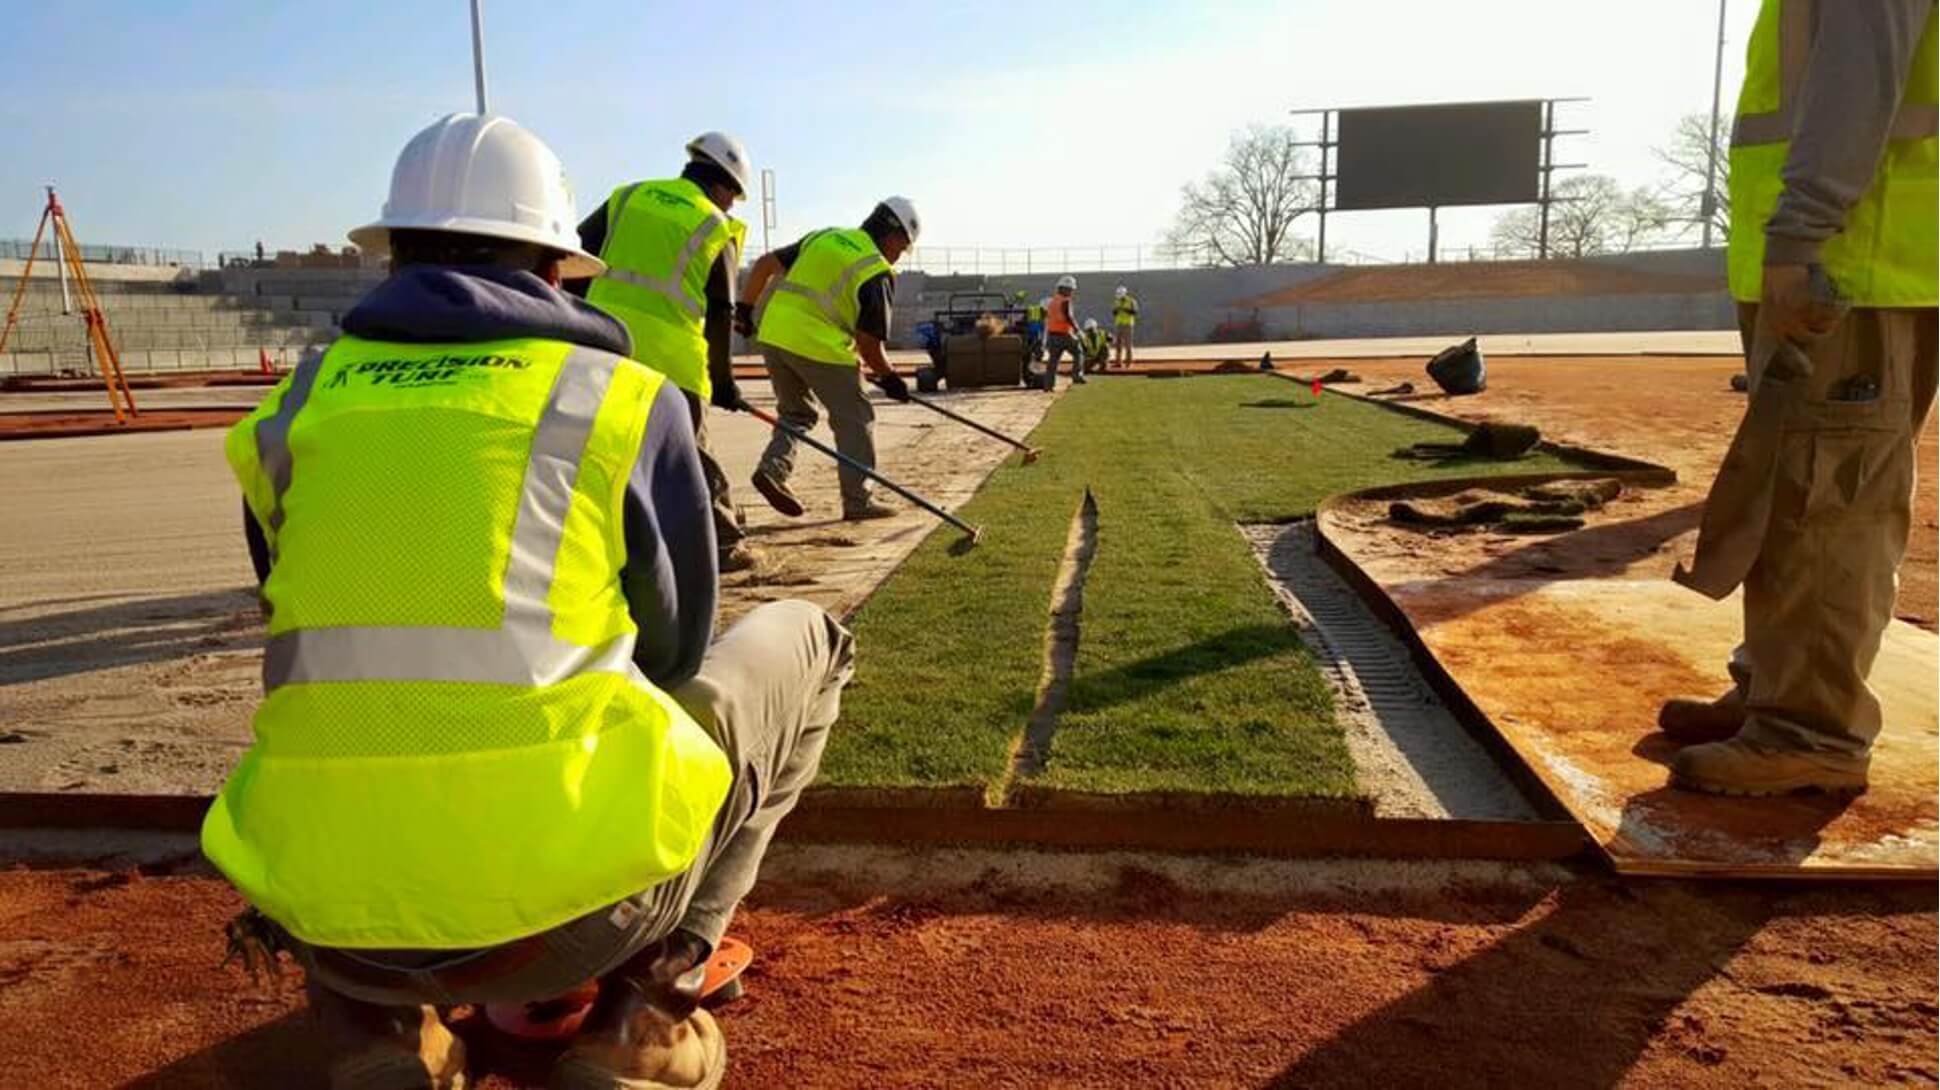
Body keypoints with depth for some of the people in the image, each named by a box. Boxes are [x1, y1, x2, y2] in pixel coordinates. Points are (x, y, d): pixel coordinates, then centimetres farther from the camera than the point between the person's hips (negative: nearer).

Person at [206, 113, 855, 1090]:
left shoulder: (295, 409, 10)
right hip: (572, 901, -3)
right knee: (802, 642, 19)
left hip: (334, 910, 4)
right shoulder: (624, 398, 2)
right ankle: (648, 1009, 12)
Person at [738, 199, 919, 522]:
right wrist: (889, 377, 8)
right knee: (855, 419, 8)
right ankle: (858, 501, 10)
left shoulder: (822, 238, 16)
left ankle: (773, 467, 2)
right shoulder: (877, 272, -4)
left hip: (772, 334, 7)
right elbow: (868, 342, -7)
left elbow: (765, 264, 14)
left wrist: (747, 310, 22)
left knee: (796, 412, 23)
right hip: (820, 346, -6)